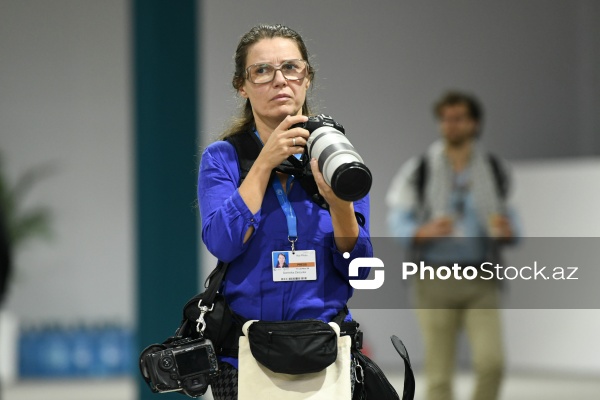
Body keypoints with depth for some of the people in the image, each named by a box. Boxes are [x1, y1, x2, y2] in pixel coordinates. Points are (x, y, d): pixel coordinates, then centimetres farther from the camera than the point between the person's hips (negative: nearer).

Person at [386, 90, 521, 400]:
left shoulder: (493, 169, 5)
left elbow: (509, 221, 12)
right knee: (439, 374, -1)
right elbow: (399, 224, -1)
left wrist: (507, 232, -12)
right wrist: (426, 232, -22)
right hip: (436, 280, -1)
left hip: (481, 283, 1)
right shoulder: (419, 170, -1)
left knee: (491, 363, -14)